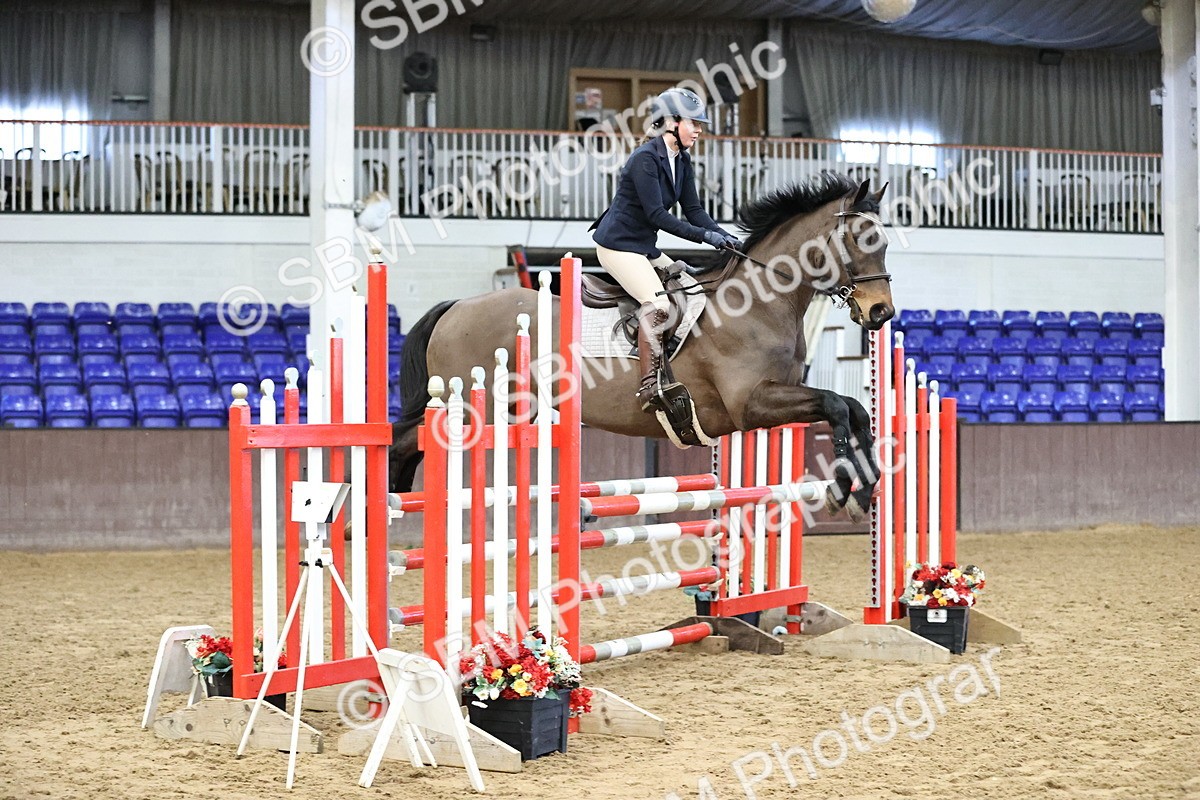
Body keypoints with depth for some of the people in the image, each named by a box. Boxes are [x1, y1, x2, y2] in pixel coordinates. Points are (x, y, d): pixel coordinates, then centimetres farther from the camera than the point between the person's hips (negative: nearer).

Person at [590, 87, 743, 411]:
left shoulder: (682, 161, 8)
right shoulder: (645, 158, -19)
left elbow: (693, 209, 8)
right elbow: (656, 214, -24)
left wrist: (727, 237, -7)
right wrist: (705, 236, -26)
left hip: (646, 247, 10)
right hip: (618, 245, -10)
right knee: (657, 303, -24)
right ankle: (649, 385, -24)